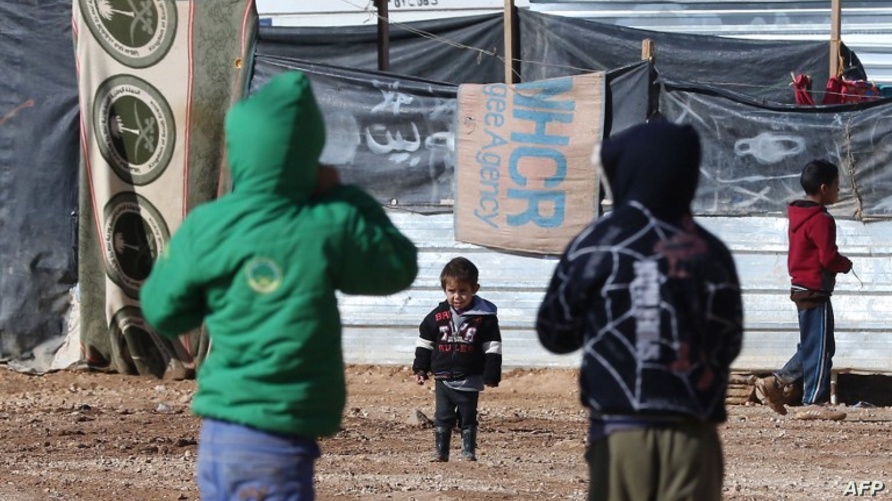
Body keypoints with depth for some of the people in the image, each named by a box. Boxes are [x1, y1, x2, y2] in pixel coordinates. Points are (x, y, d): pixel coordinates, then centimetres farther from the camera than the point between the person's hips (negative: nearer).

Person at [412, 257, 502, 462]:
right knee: (443, 417, 3)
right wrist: (420, 369, 5)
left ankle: (468, 451, 14)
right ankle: (440, 451, 7)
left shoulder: (485, 317, -7)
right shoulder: (437, 317, -1)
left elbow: (493, 348, -5)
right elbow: (424, 343, 9)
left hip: (470, 381, -2)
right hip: (443, 378, 2)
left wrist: (491, 375, -8)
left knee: (468, 418, 6)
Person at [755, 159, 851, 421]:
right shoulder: (821, 220, -17)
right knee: (820, 347, -4)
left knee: (811, 347, 17)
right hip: (815, 290, -10)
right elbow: (828, 258, -21)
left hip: (801, 288, 10)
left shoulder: (799, 216, 13)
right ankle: (814, 403, -2)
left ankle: (775, 382, 14)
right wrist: (845, 264, -1)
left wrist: (838, 263, 14)